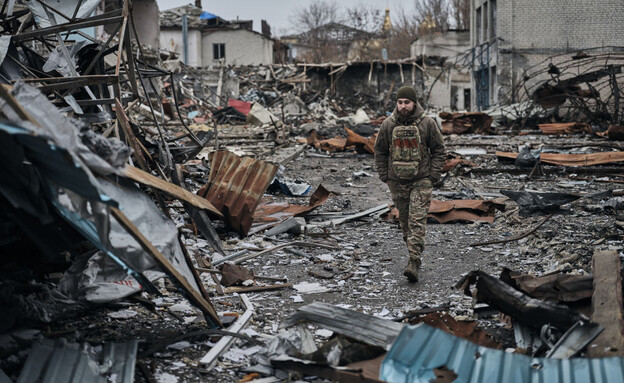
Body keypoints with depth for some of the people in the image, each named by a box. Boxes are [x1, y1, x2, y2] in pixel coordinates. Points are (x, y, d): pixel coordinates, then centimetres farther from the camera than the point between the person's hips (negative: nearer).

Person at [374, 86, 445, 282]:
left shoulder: (427, 123, -5)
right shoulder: (388, 124, 1)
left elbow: (438, 150, 3)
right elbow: (380, 150, 11)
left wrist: (434, 176, -4)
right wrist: (384, 176, 5)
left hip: (421, 180, -3)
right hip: (397, 181, 3)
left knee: (417, 221, -11)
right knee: (404, 220, 11)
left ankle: (414, 263, -14)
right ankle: (415, 256, 27)